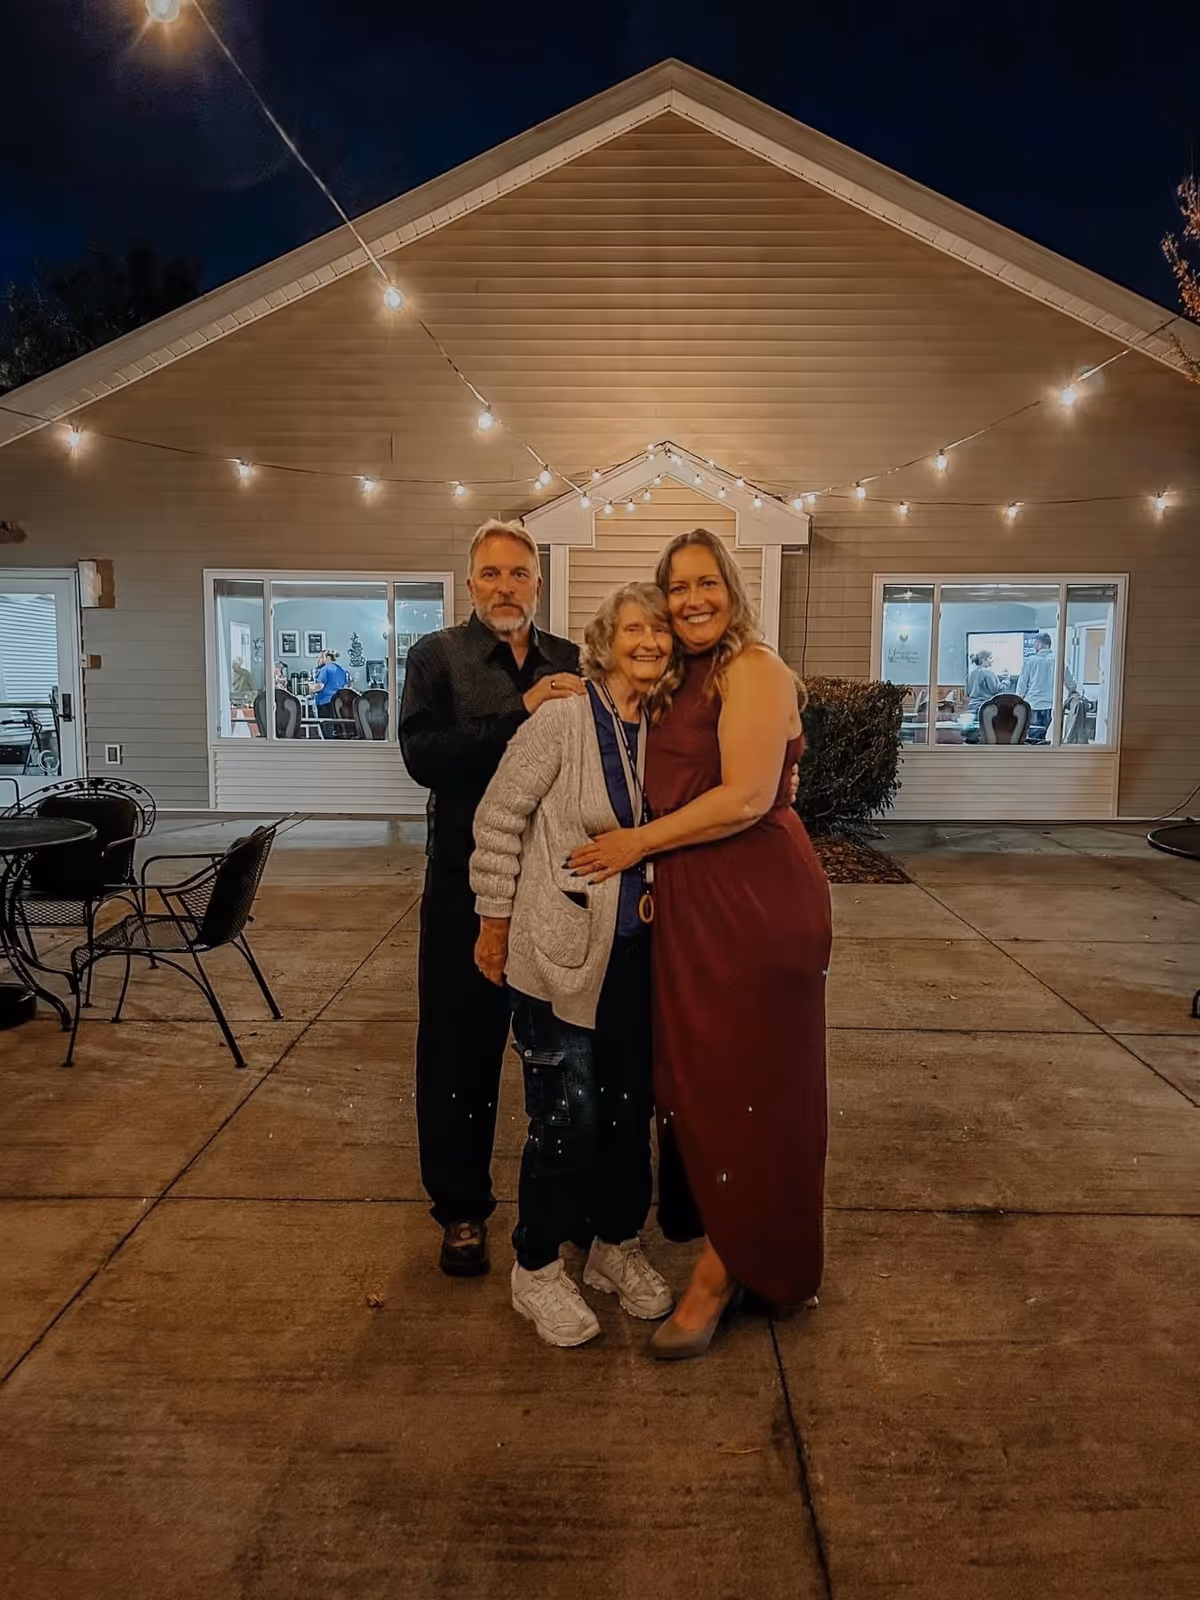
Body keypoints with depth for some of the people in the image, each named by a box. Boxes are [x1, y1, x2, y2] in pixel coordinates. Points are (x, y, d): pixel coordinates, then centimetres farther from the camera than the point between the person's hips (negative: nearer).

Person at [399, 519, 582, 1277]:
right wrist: (520, 714, -22)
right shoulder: (438, 656, 0)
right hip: (469, 884, -2)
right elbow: (424, 755, -16)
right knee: (461, 1050, 9)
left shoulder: (572, 662, 8)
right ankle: (462, 1208, 27)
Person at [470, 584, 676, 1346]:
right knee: (569, 1115, 1)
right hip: (562, 951, -5)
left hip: (636, 949, 6)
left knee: (631, 1104, 15)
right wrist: (495, 920, -6)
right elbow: (498, 818, -9)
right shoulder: (561, 720, -14)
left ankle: (618, 1244, 37)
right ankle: (538, 1268, 24)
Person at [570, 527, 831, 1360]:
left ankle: (723, 1271, 16)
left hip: (756, 902, -9)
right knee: (698, 1074, 15)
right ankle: (708, 1225, 32)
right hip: (694, 901, 9)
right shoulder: (687, 679, 17)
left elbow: (748, 798, -20)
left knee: (742, 1081, 2)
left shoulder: (752, 669, -11)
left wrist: (640, 843, -14)